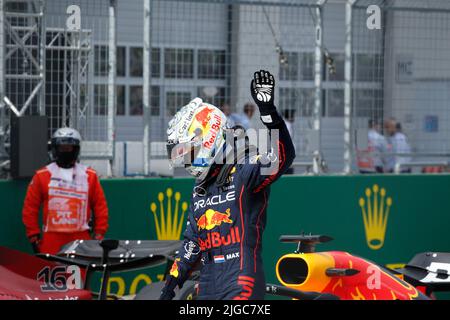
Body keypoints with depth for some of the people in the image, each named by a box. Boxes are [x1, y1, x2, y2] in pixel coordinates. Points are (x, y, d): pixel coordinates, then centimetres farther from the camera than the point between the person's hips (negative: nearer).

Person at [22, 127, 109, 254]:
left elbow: (100, 206, 11)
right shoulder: (42, 176, 5)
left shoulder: (89, 176, 9)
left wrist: (99, 235, 4)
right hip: (51, 238, -1)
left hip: (81, 239, 1)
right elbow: (30, 208, 6)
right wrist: (34, 237, 2)